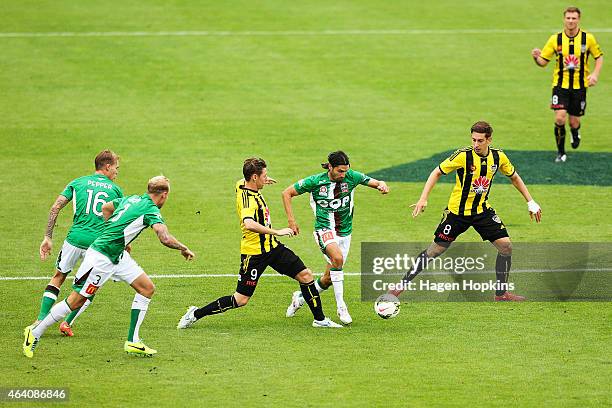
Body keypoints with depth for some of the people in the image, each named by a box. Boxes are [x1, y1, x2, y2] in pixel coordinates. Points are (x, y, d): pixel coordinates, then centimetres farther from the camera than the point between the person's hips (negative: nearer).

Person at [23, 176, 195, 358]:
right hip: (101, 257, -10)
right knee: (76, 301, -1)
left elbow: (106, 208, 24)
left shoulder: (132, 199, 9)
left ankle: (133, 342, 8)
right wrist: (184, 249, -10)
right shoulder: (151, 210, -17)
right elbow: (165, 238, -28)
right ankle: (35, 332, 11)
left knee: (147, 288, 6)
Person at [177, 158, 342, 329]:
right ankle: (195, 314, 10)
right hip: (254, 252, -9)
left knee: (305, 275, 5)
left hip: (271, 246, 9)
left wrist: (263, 181, 33)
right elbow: (248, 224, -47)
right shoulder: (248, 199, -27)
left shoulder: (242, 185, 2)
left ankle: (320, 319, 17)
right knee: (241, 299, -4)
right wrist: (277, 232, -40)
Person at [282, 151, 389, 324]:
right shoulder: (315, 181, -10)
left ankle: (300, 297, 34)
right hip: (324, 230, -4)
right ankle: (341, 306, -27)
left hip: (344, 232, 4)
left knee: (329, 278, 7)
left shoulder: (351, 177, -5)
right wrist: (291, 220, -6)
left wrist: (382, 185, -23)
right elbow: (287, 193, -1)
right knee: (337, 257, -33)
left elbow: (376, 183, 2)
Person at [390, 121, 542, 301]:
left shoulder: (498, 157, -6)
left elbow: (514, 177, 12)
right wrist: (423, 199, -21)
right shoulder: (464, 155, -19)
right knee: (435, 251, -2)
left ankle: (501, 293, 7)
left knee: (506, 246, -7)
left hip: (482, 210, 4)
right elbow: (437, 173, -12)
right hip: (458, 211, -4)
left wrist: (531, 202, 12)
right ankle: (402, 285, 8)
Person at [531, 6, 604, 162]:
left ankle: (575, 133, 44)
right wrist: (536, 57, -22)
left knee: (574, 122, 5)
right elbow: (543, 62, 1)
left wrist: (595, 74, -7)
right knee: (560, 118, -17)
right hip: (560, 84, 0)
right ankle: (561, 152, 1)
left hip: (580, 86, 1)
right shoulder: (555, 39, -3)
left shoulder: (588, 38, -4)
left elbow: (599, 56, 9)